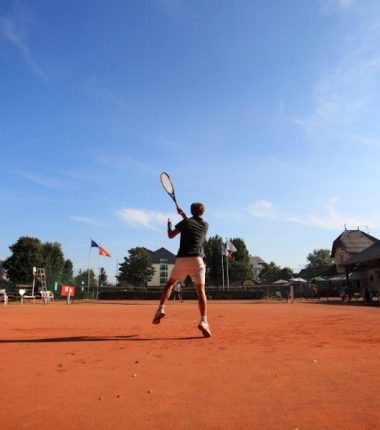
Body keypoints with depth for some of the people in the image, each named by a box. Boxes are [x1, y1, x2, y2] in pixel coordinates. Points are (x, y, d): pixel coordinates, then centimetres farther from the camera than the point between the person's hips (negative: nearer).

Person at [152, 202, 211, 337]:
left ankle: (161, 308, 7)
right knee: (200, 290, 0)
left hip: (182, 259, 0)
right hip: (197, 260, 1)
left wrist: (169, 225, 31)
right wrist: (183, 214, 39)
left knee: (170, 283, 19)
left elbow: (171, 235, 13)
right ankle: (203, 320, -14)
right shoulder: (205, 225, 14)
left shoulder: (185, 222, 6)